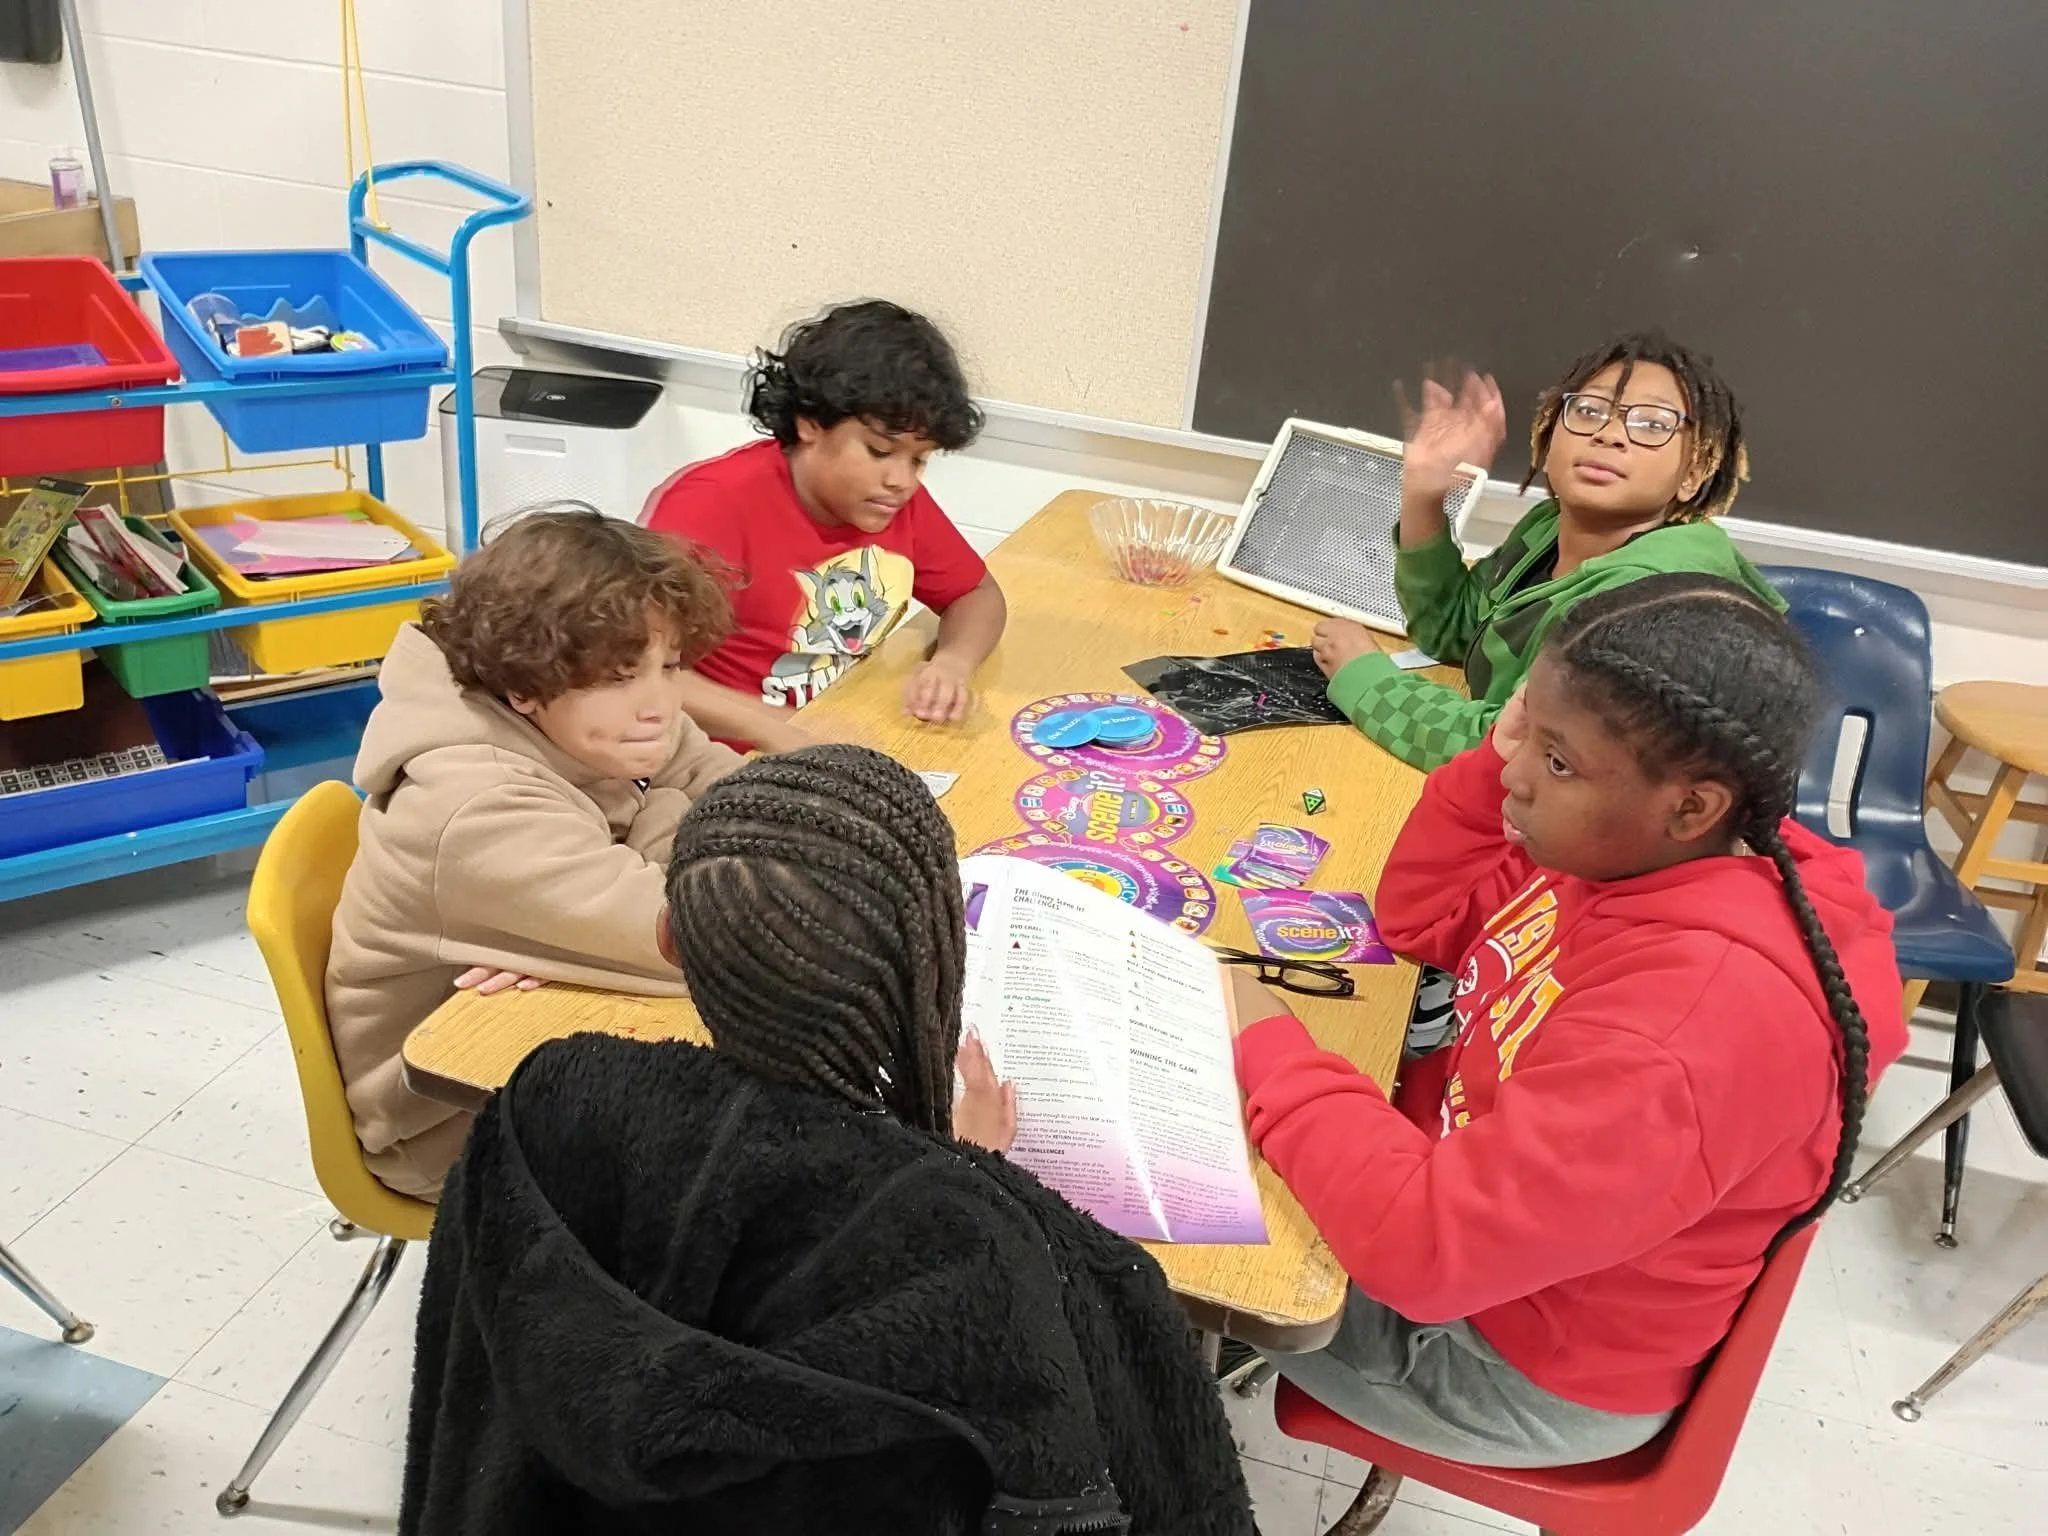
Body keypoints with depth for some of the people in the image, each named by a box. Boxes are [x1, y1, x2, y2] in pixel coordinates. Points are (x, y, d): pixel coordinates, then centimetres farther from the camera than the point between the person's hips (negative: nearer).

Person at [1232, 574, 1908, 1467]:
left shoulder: (1691, 1027, -39)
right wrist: (1502, 753, -14)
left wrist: (1267, 1048, -26)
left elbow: (1424, 1242, -38)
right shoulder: (1635, 858, -12)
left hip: (1519, 1364, -7)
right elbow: (1425, 918, 2)